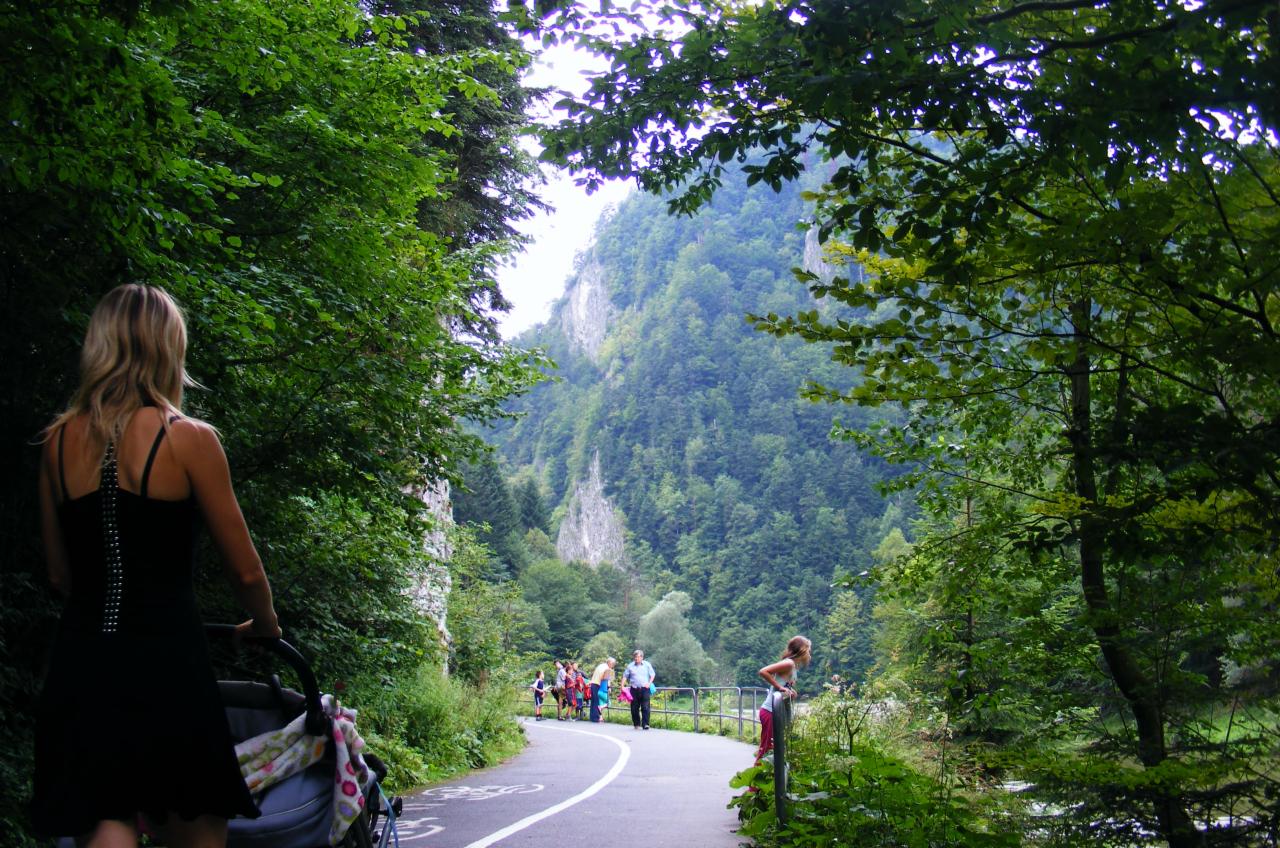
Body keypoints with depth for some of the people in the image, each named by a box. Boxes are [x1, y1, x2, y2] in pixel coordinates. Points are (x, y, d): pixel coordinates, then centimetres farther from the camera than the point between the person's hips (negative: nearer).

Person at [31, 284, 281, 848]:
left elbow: (59, 574, 15)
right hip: (164, 662, -4)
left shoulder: (58, 441, 6)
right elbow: (245, 571, -1)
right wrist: (264, 626, 19)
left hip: (79, 665, 4)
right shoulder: (189, 439, -7)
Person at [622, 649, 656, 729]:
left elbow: (652, 675, 11)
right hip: (634, 689, 2)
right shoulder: (630, 666, 9)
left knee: (645, 707, -10)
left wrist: (649, 683, -4)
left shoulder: (647, 665, 7)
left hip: (644, 689, -2)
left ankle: (645, 724, -10)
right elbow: (625, 676, 13)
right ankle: (636, 724, 18)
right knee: (634, 708, 5)